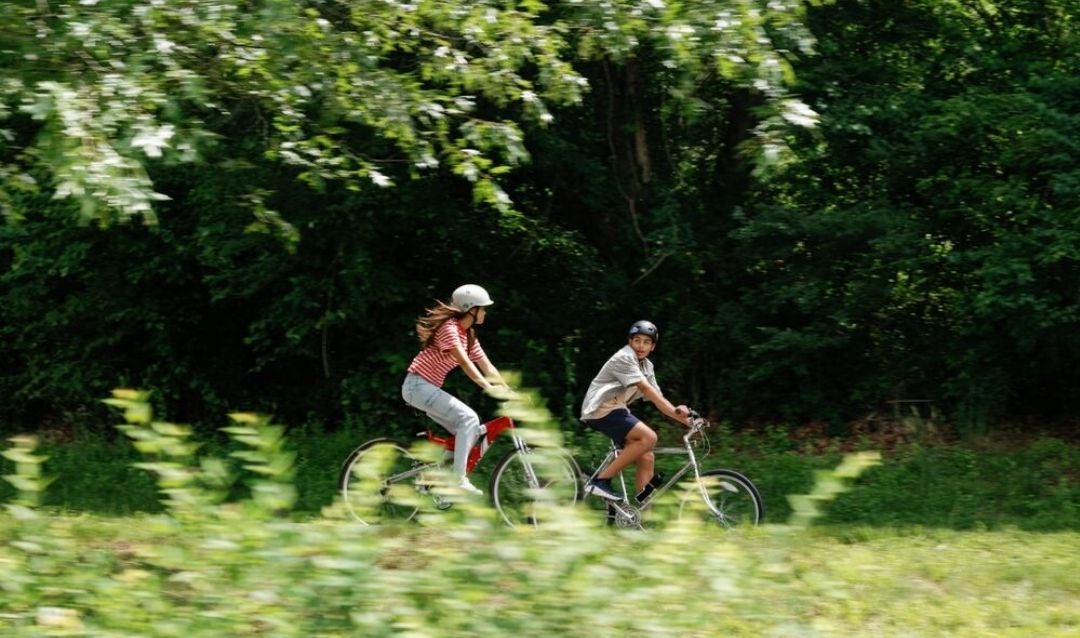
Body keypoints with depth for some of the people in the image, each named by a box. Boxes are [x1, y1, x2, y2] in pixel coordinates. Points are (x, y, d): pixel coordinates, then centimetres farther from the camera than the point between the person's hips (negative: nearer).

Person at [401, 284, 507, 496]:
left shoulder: (468, 335, 12)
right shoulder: (449, 328, -17)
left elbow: (488, 368, 10)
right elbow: (465, 363, -28)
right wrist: (489, 389, -35)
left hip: (431, 389, 9)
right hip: (418, 386, -9)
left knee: (472, 430, 2)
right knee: (468, 417, -23)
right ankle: (459, 478, -26)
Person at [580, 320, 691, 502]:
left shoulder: (646, 366, 14)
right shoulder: (624, 358, -14)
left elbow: (658, 398, 9)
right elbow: (645, 388, -24)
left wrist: (683, 418, -5)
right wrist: (676, 410, -31)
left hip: (617, 411, 9)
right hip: (601, 410, -9)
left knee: (647, 459, -1)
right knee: (649, 437, -25)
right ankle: (601, 480, -23)